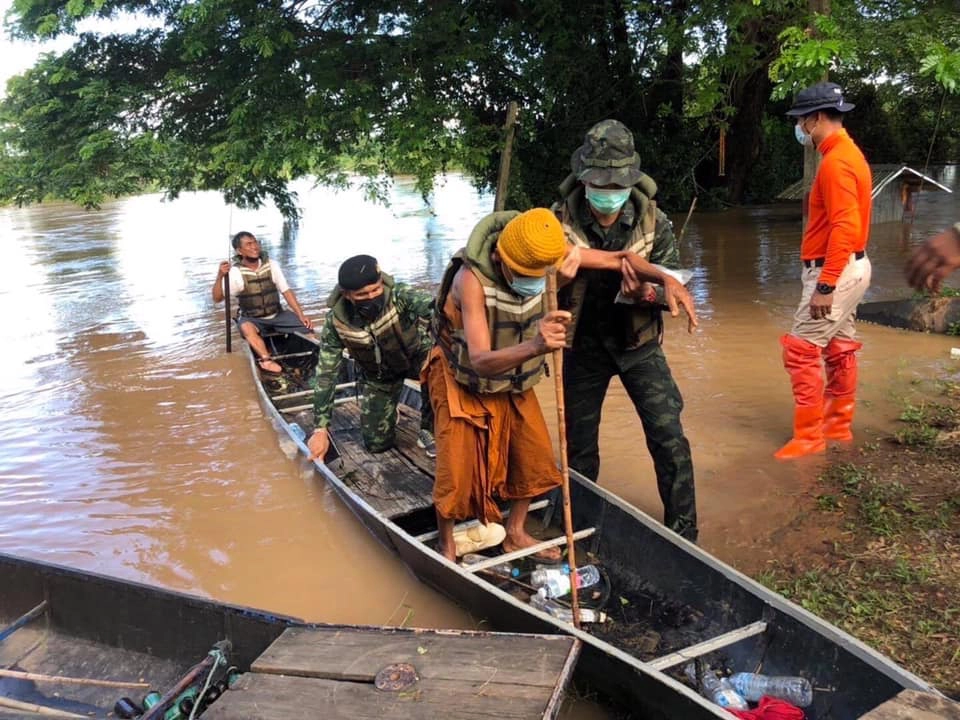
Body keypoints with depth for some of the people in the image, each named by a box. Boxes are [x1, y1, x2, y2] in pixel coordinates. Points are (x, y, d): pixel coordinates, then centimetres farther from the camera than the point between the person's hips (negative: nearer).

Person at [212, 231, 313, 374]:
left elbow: (286, 291, -3)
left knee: (306, 325, -15)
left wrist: (301, 315, -12)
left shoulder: (271, 265, -6)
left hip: (277, 314, 4)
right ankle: (266, 360, -54)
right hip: (251, 318, -3)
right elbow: (217, 298, -17)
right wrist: (220, 276, -33)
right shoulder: (235, 272, -13)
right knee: (246, 327, -38)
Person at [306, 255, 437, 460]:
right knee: (377, 443, 1)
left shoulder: (399, 296, -34)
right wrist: (321, 429, -23)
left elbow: (432, 304, -54)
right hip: (378, 374, 2)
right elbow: (326, 374, -21)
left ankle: (430, 432, -9)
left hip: (416, 355, -1)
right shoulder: (336, 322, -28)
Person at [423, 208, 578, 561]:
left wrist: (575, 260, -20)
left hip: (514, 380, 6)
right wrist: (534, 347, -64)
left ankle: (515, 534, 30)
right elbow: (480, 360, -46)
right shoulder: (471, 279, -37)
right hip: (463, 383, -5)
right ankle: (447, 548, 21)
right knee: (456, 471, -4)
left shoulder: (538, 260, -20)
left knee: (536, 457, 8)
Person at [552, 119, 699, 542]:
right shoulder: (561, 221, -15)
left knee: (670, 441, -2)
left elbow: (671, 286, -10)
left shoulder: (654, 221, -11)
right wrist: (643, 269, -38)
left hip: (638, 344, 0)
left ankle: (683, 535, 16)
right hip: (583, 346, 0)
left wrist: (647, 291, -33)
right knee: (579, 445, 13)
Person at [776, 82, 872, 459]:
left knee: (801, 349, -7)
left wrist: (825, 285, -26)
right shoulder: (845, 154, 14)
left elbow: (844, 228, -26)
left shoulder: (836, 161, -19)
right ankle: (838, 423, 26)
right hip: (847, 268, 10)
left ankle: (809, 435, 1)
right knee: (839, 347, 16)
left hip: (835, 271, -10)